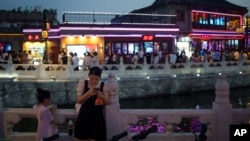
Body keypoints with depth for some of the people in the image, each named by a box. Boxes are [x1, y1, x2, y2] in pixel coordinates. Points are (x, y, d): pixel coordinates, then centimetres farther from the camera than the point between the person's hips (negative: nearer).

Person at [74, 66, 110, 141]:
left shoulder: (103, 85, 2)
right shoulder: (83, 82, -1)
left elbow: (107, 102, 4)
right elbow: (79, 100, -4)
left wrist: (102, 96, -17)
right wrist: (88, 93, -21)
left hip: (98, 116, 0)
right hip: (84, 115, 0)